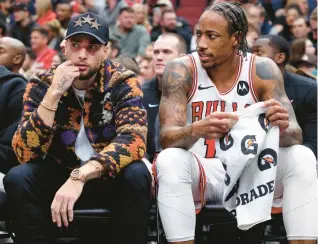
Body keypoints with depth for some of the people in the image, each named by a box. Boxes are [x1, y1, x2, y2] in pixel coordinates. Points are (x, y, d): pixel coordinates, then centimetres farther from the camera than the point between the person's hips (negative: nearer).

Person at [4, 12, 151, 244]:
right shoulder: (42, 85, -8)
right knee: (17, 178, -26)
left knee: (136, 174, -32)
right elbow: (25, 153, -18)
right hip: (60, 176, 1)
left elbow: (133, 140, -28)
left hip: (109, 179, -1)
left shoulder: (123, 83, -12)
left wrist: (80, 177, -41)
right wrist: (54, 94, -28)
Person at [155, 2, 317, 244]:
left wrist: (283, 127, -39)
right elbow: (167, 137, -20)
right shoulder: (181, 70, -11)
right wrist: (198, 129, -44)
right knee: (169, 159, -33)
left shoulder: (263, 70, -7)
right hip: (200, 174, -2)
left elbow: (295, 135, -13)